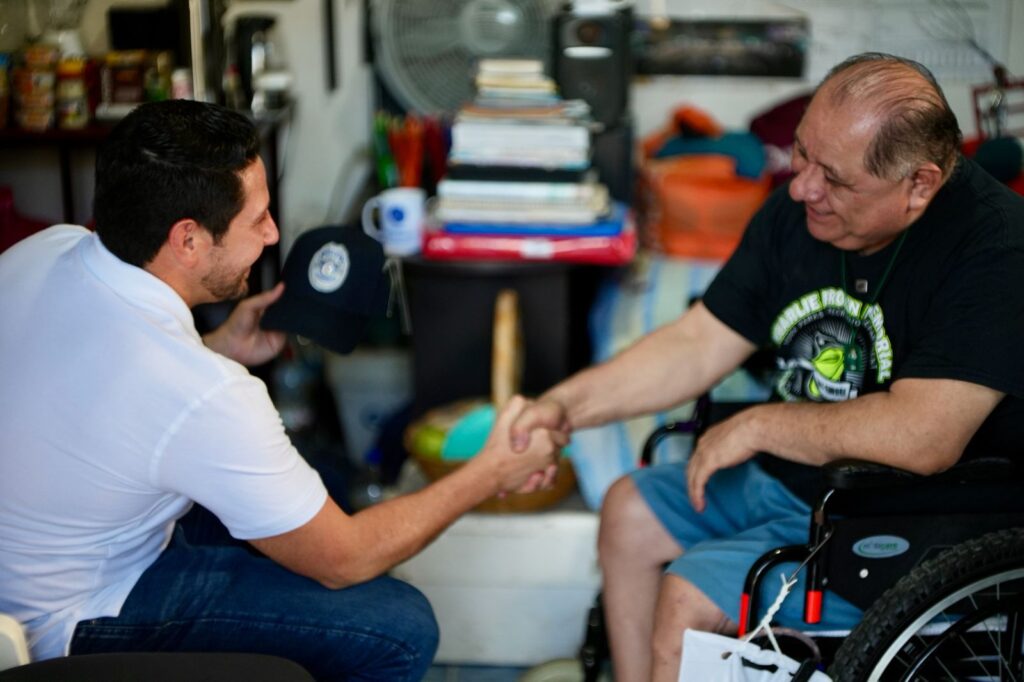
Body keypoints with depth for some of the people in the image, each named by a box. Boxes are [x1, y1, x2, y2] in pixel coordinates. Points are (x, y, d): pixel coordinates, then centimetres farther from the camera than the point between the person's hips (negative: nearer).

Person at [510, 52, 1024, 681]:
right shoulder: (797, 211, -3)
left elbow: (921, 436, -34)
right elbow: (699, 344, 3)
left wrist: (757, 426, -21)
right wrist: (566, 405, -9)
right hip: (790, 473, 9)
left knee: (690, 600, -17)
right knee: (629, 512, 12)